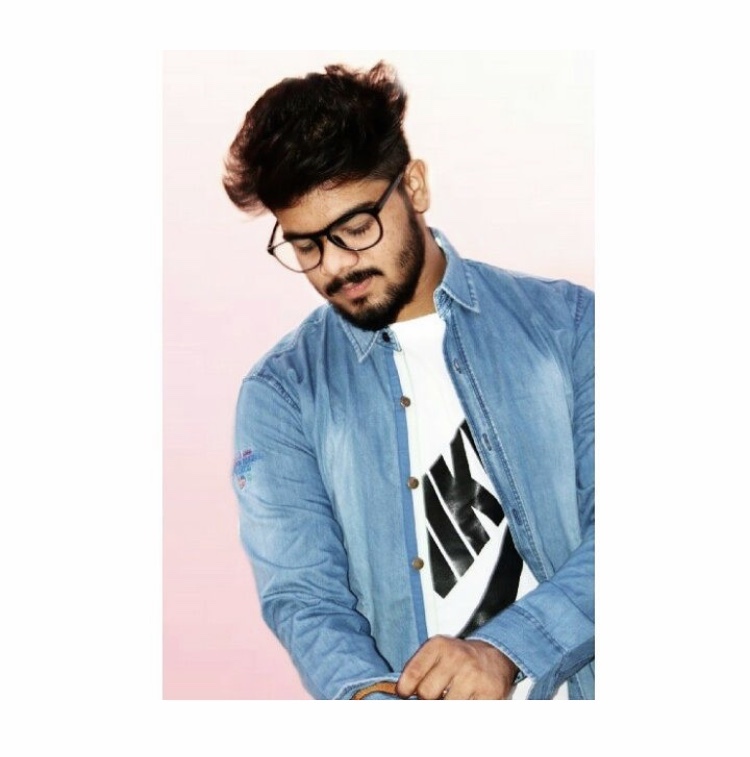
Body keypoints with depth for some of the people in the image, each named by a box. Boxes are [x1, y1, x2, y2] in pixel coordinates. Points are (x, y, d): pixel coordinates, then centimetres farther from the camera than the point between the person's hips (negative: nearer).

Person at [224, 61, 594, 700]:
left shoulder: (563, 321, 4)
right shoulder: (280, 396, 4)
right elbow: (301, 595, -3)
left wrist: (505, 652, -15)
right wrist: (370, 696, -22)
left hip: (574, 686, 0)